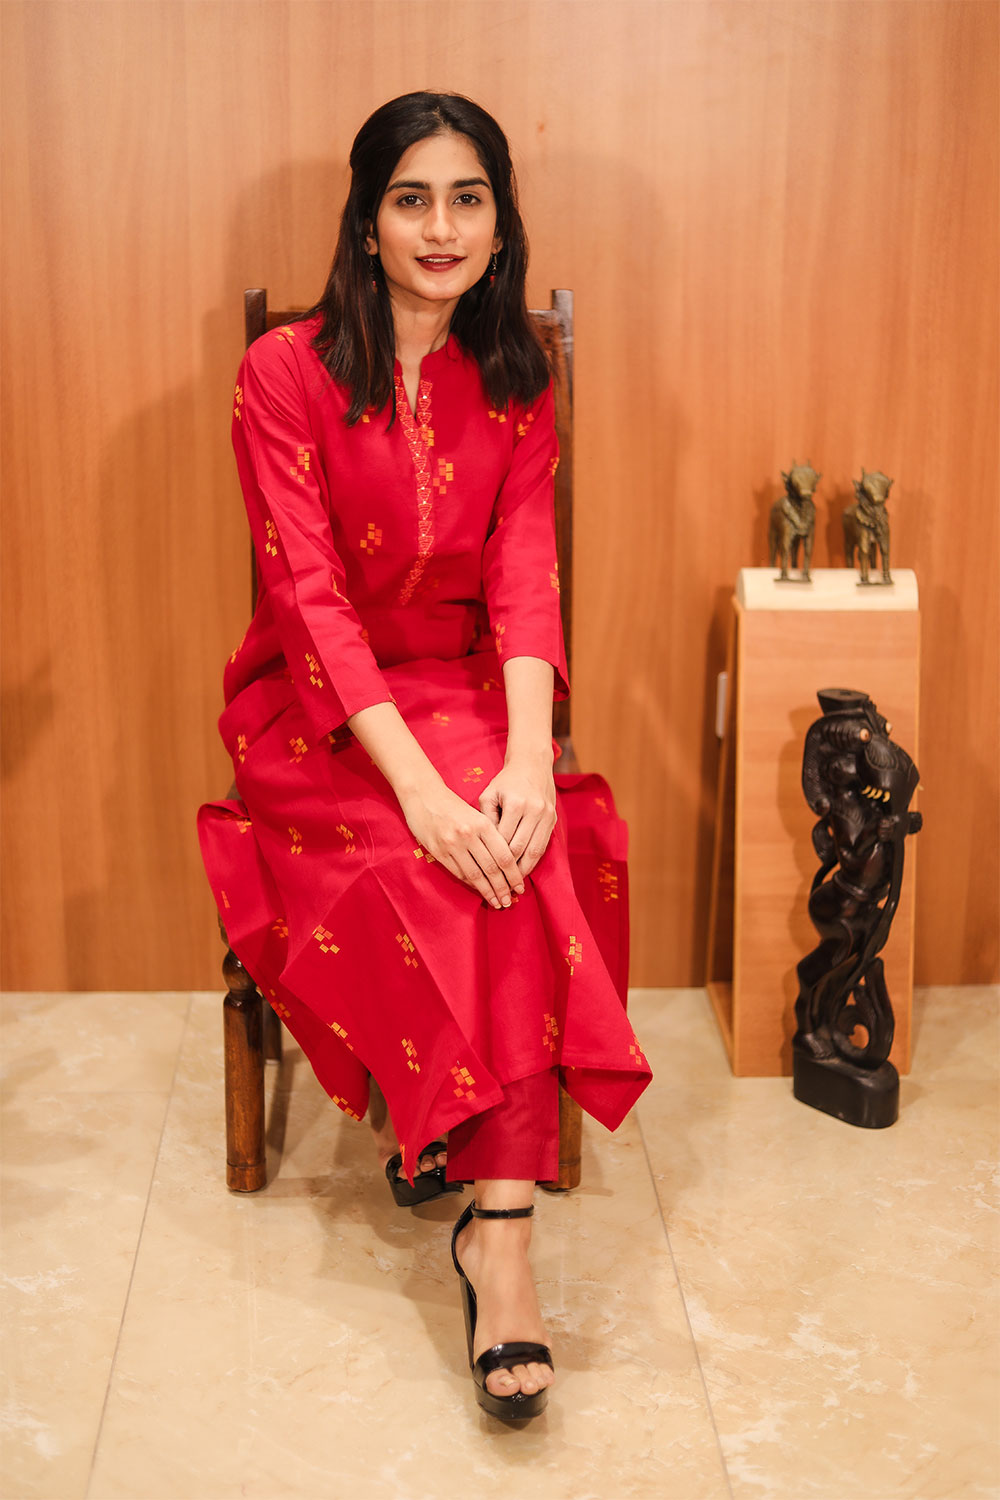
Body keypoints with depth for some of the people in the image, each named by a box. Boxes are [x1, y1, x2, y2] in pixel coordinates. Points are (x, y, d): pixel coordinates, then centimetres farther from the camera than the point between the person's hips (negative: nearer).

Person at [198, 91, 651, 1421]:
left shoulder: (515, 384, 6)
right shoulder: (287, 374, -7)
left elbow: (523, 577, -6)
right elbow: (310, 597, -16)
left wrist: (527, 752, -25)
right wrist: (421, 781, -28)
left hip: (462, 696, 3)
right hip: (314, 711, -3)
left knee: (521, 837, -30)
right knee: (461, 849, -30)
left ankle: (465, 1171, -25)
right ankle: (501, 1228, -18)